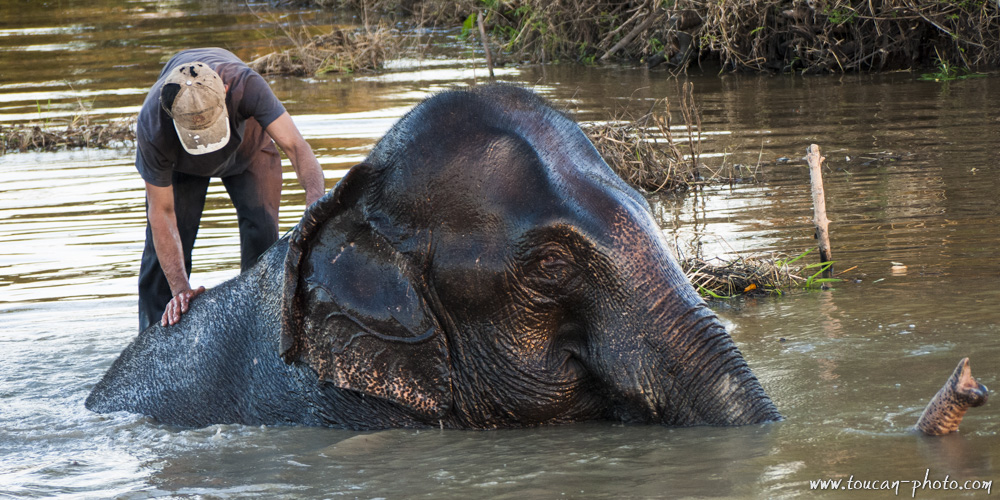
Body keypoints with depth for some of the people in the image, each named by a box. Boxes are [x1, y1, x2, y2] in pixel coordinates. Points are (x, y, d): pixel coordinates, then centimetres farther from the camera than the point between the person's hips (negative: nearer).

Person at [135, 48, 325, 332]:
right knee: (163, 246, -10)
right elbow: (162, 212, -32)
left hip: (248, 147, 0)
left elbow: (294, 145, -47)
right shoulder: (152, 129, -42)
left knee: (262, 231, -16)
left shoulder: (245, 85, -45)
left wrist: (317, 202, -65)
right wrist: (179, 287, -35)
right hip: (180, 164, 0)